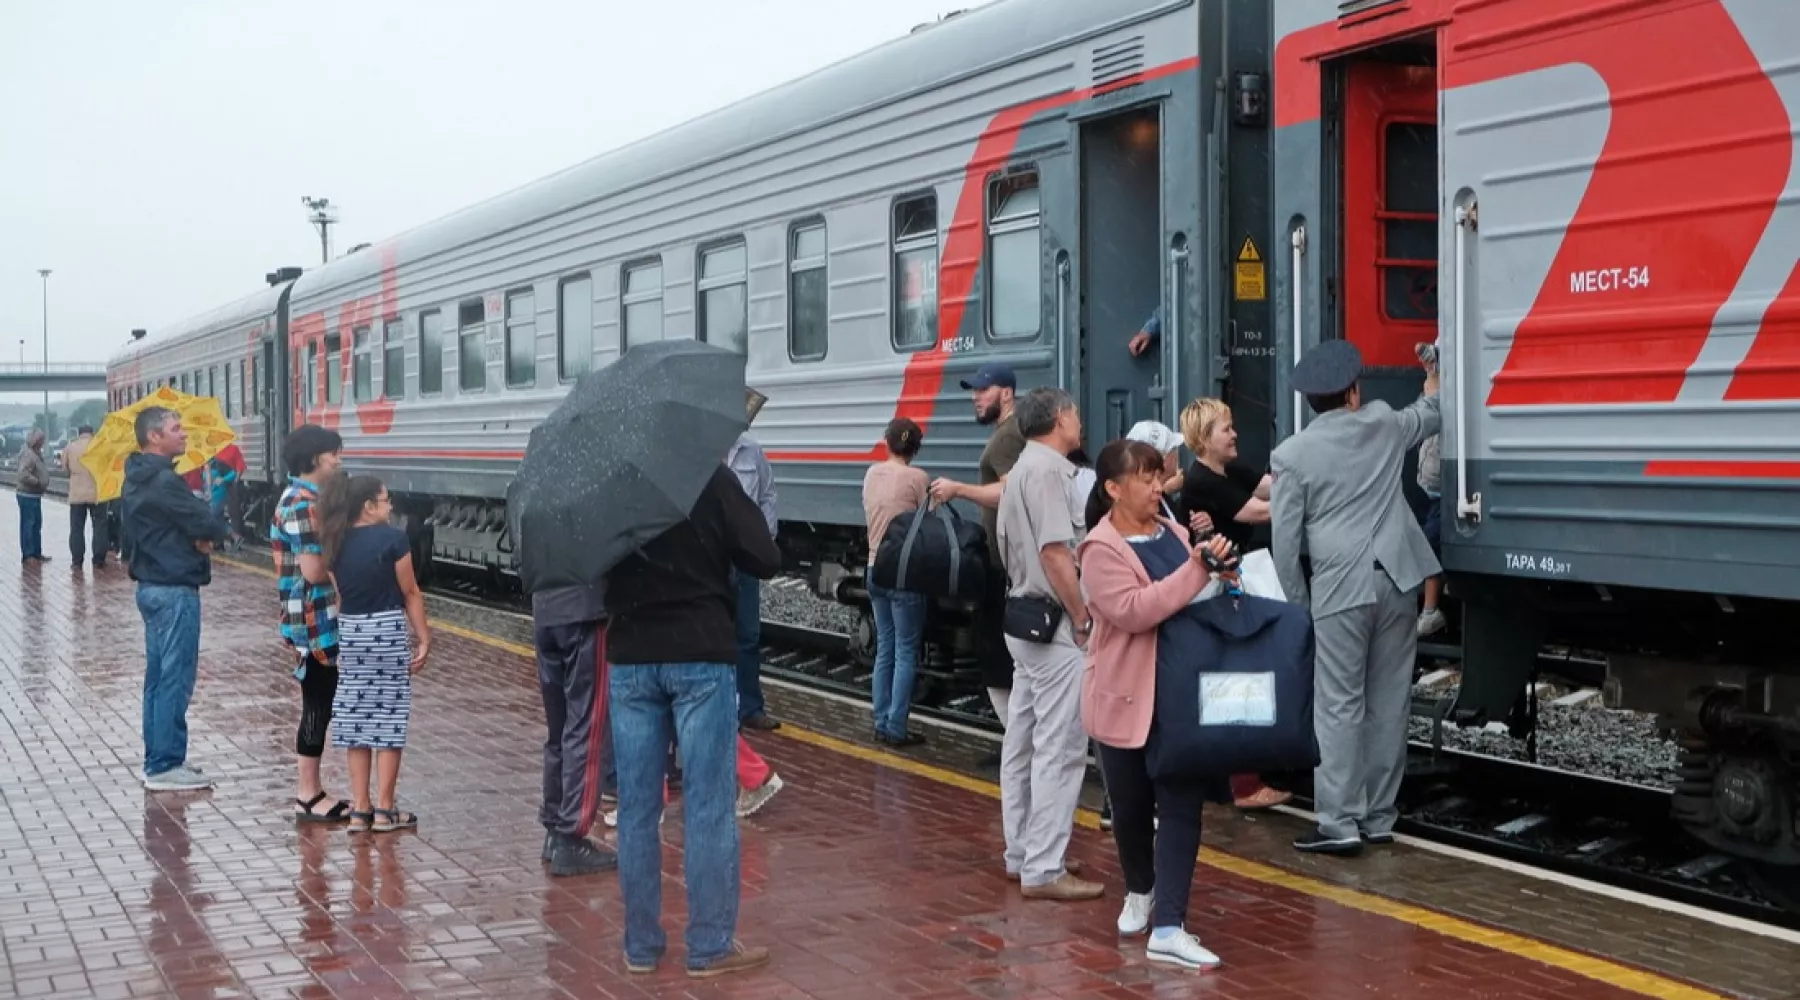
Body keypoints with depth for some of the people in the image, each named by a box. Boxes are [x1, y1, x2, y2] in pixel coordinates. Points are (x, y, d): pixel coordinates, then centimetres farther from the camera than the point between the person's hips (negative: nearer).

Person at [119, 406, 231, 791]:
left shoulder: (137, 479, 13)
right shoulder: (164, 481, -18)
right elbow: (211, 528, -23)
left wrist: (198, 536, 2)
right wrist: (208, 536, 2)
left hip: (151, 584, 10)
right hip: (175, 590, -10)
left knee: (159, 676, 15)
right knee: (176, 677, -5)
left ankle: (158, 759, 21)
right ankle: (166, 767, -2)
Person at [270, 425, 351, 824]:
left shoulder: (305, 499, 13)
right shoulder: (303, 505, -18)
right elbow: (314, 570, -24)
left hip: (323, 620, 10)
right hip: (315, 622, -10)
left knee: (319, 704, 14)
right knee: (318, 706, -3)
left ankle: (311, 788, 21)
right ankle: (308, 796, 3)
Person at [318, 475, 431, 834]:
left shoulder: (337, 544, 4)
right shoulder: (392, 539, -12)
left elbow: (338, 595, 7)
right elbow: (410, 593, -8)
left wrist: (346, 636, 13)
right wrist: (424, 638, -2)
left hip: (349, 633, 5)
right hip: (388, 630, -5)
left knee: (357, 720, 8)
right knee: (388, 719, 2)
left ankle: (360, 809, 10)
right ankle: (384, 810, 4)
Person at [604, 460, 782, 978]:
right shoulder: (713, 477, -8)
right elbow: (765, 561, -7)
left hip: (631, 656, 4)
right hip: (701, 654, -3)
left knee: (637, 807, 9)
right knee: (707, 806, 2)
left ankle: (640, 944, 14)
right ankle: (711, 945, 5)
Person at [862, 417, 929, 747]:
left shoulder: (871, 475, 5)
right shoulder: (917, 479, -13)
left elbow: (871, 518, 11)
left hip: (876, 568, 6)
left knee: (884, 650, 14)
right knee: (906, 652, 0)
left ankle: (882, 724, 16)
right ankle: (896, 729, 1)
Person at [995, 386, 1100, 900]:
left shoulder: (1023, 468, 17)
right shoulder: (1047, 470, -15)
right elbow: (1055, 553, -22)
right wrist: (1082, 619, -15)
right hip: (1053, 624, -11)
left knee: (1023, 742, 14)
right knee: (1059, 747, -9)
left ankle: (1022, 853, 22)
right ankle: (1044, 869, -9)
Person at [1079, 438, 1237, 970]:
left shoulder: (1171, 529, 7)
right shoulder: (1101, 548, -13)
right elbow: (1133, 610, -26)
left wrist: (1217, 568, -1)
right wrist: (1196, 570, -28)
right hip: (1128, 697, -5)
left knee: (1181, 805, -3)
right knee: (1132, 806, 11)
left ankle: (1167, 928, -3)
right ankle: (1140, 892, 38)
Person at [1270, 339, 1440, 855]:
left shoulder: (1293, 454, -2)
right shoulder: (1383, 425, 7)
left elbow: (1285, 543, -3)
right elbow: (1428, 416, 30)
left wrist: (1297, 606, 8)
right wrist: (1434, 381, 50)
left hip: (1340, 588, -4)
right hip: (1398, 580, 4)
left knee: (1339, 709, -2)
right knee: (1388, 705, 9)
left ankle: (1339, 823, -4)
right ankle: (1378, 817, 15)